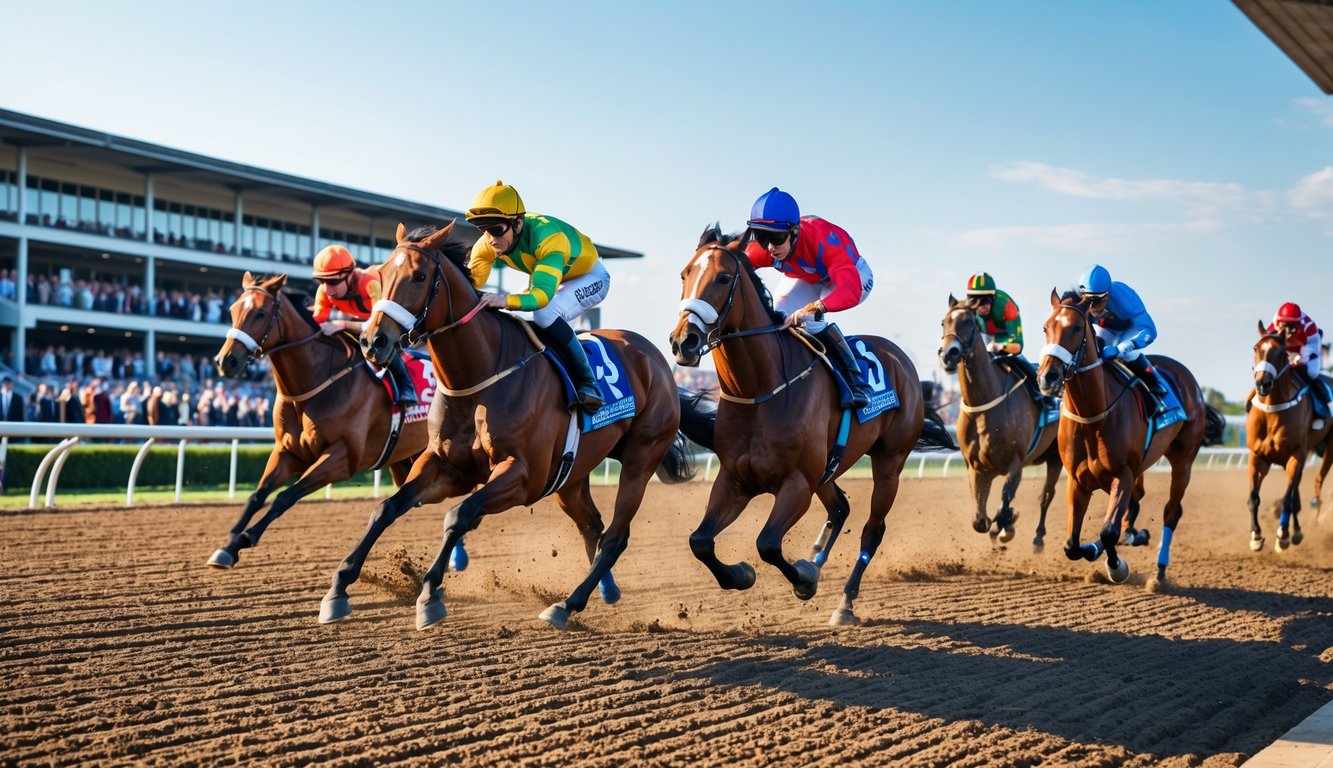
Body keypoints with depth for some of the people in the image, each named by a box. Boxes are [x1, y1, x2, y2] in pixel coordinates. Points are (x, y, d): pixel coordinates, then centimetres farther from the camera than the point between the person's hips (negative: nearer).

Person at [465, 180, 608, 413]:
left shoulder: (548, 236, -42)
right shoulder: (487, 243, -22)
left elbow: (543, 294, -52)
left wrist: (505, 301, -70)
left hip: (590, 277, -7)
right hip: (548, 276, 7)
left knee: (545, 315, -34)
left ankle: (587, 382, -22)